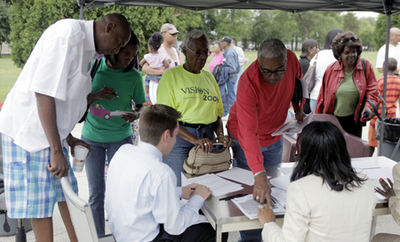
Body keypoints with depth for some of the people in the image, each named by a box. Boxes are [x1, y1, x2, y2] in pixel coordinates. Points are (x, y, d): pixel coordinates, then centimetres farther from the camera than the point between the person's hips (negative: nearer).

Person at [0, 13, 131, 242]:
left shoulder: (87, 49, 10)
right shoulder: (68, 34, -19)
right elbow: (43, 91, -24)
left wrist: (68, 139, 14)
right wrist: (56, 150, -23)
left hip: (50, 131, 9)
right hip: (28, 130, -9)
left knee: (66, 193, 16)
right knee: (39, 205, -2)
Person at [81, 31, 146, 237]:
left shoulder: (134, 76, -6)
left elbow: (141, 105, 4)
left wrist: (135, 115, -19)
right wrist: (95, 95, -24)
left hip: (120, 138, 0)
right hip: (92, 137, 1)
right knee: (96, 192, 8)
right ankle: (99, 236, 22)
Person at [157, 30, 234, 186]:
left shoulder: (209, 77, 15)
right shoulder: (171, 75, -1)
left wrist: (220, 135, -3)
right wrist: (194, 140, -20)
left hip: (207, 138, 5)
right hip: (179, 137, -4)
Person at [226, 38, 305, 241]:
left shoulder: (291, 59, -20)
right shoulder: (248, 83, -36)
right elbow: (248, 132, -44)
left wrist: (298, 109, -1)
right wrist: (259, 175, -51)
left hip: (275, 137, 5)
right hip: (246, 140, -5)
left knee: (273, 190, 14)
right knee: (250, 193, 0)